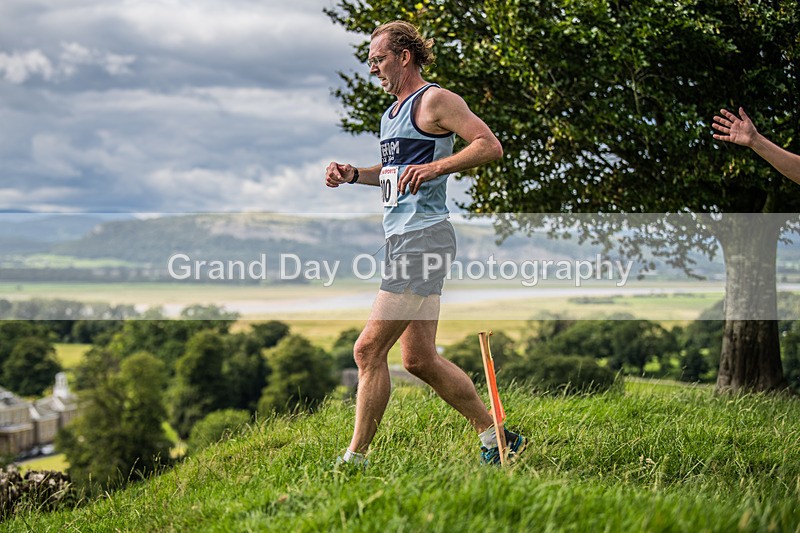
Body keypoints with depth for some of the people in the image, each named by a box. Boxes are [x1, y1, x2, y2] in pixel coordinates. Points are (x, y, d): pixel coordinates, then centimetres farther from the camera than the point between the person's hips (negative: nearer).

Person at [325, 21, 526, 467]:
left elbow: (491, 147, -15)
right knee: (420, 359, 11)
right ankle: (496, 437, 20)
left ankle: (356, 459, -5)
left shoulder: (435, 100, -7)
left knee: (369, 349, -12)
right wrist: (352, 174, 17)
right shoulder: (392, 113, 21)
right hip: (404, 241, 10)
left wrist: (435, 166, -26)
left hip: (423, 238, -10)